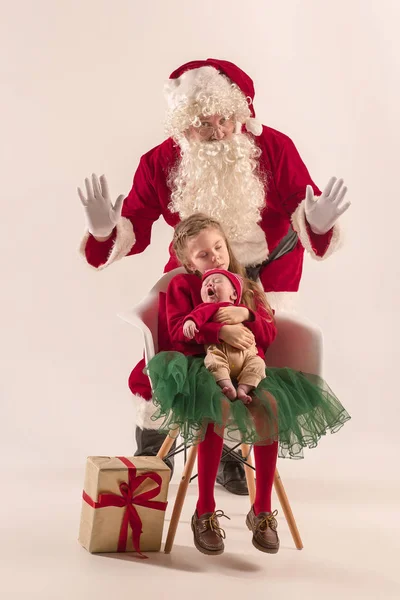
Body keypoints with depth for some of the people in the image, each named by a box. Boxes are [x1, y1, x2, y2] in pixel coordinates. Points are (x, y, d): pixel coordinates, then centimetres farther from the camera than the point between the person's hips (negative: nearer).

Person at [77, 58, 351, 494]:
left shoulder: (274, 148, -27)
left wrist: (316, 222, -48)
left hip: (270, 265, 0)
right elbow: (135, 228, -20)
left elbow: (301, 206, -25)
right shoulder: (160, 163, -24)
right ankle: (150, 448, 25)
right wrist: (106, 230, -42)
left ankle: (229, 453, 23)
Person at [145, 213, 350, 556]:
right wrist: (220, 331, -24)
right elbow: (179, 331, -9)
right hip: (202, 365, -3)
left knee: (271, 405, -29)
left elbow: (269, 335, 10)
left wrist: (247, 317, -11)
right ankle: (205, 513, -25)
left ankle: (262, 510, -16)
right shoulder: (182, 285, 8)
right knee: (219, 404, -36)